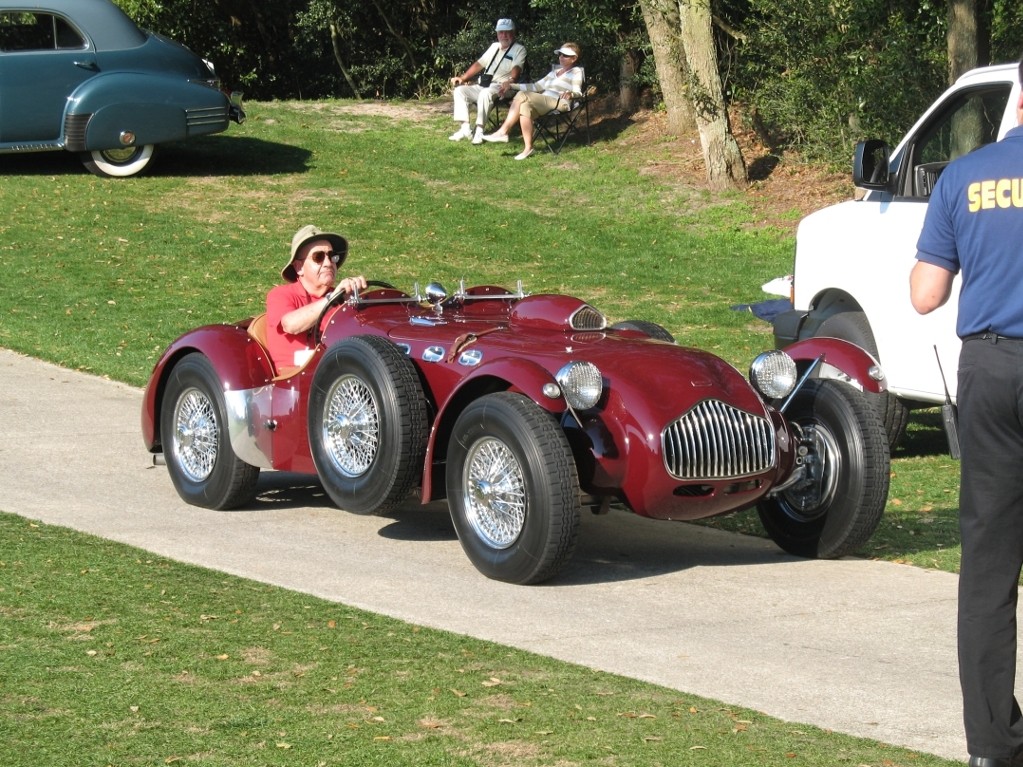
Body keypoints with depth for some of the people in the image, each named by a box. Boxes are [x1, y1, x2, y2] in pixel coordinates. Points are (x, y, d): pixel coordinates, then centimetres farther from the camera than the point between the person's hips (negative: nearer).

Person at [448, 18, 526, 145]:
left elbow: (516, 68, -17)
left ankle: (479, 131, -37)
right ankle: (465, 128, -14)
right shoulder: (494, 46, 23)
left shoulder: (519, 49, 1)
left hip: (500, 87, -8)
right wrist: (462, 78, 13)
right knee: (460, 90, -8)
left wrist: (511, 80, -39)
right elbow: (479, 64, 23)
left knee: (485, 93, -37)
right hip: (483, 86, 8)